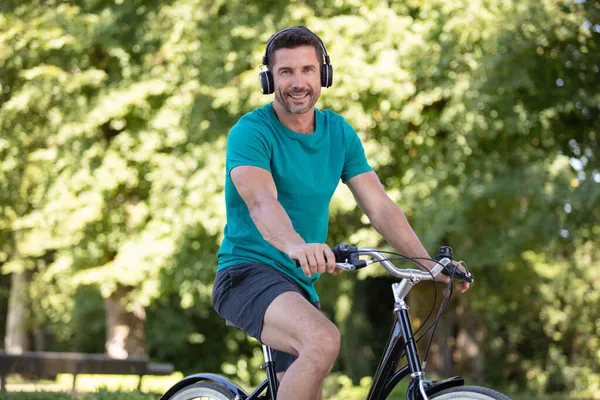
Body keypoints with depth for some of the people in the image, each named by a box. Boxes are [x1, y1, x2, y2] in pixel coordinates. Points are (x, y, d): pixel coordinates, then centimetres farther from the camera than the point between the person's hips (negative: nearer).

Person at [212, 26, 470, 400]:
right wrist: (296, 246, -52)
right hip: (249, 274, -7)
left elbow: (380, 206, 1)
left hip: (301, 285, 7)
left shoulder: (339, 133, 6)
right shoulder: (251, 131, -13)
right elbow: (261, 202, -32)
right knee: (323, 340, -33)